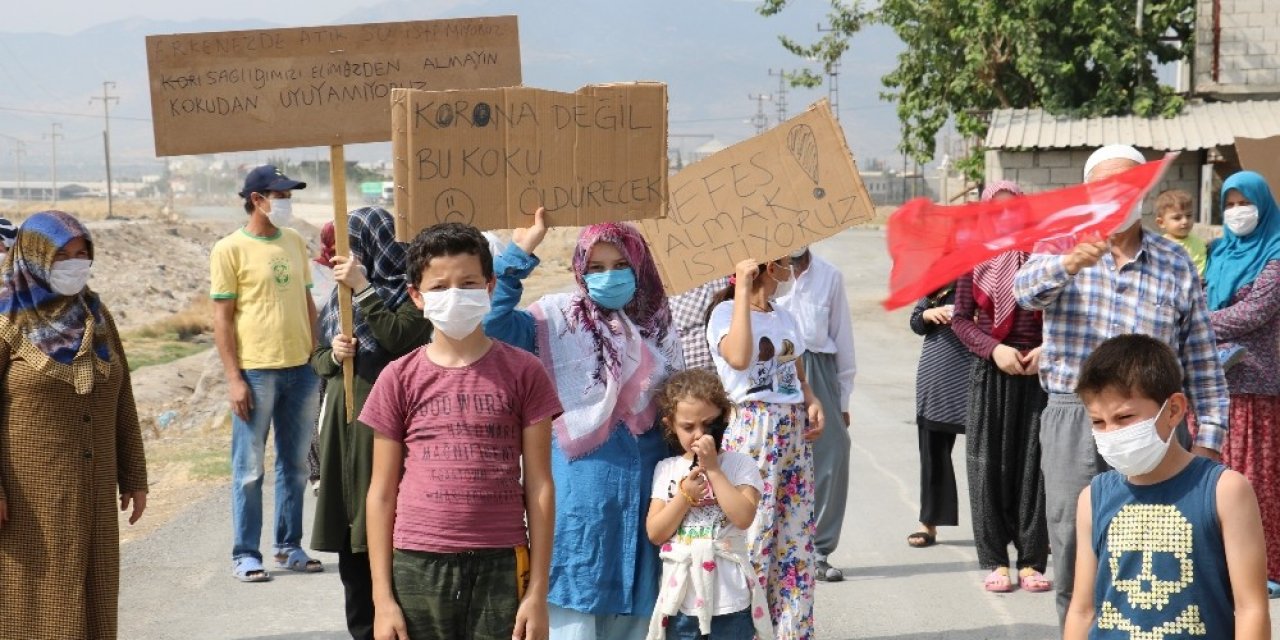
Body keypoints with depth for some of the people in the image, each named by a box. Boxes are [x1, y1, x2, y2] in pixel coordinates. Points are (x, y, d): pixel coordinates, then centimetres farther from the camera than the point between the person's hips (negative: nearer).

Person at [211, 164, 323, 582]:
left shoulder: (295, 243, 11)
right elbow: (222, 318, -7)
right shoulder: (230, 250, -6)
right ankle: (245, 555, 8)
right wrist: (234, 378, -11)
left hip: (300, 369, 5)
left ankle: (289, 547, 23)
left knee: (295, 465, 12)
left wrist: (316, 357, 13)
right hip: (256, 372, -5)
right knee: (250, 470, 1)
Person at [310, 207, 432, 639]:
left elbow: (401, 338, -23)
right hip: (342, 422, 7)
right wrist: (332, 355, -4)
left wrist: (362, 288, -21)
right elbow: (317, 357, 19)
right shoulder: (339, 297, 15)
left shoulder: (407, 292, -6)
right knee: (351, 541, 10)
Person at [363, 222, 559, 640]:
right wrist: (382, 598, 1)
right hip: (418, 568, 1)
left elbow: (539, 488, 2)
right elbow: (382, 494, 6)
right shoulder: (400, 378, 5)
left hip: (501, 567, -1)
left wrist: (537, 591, -3)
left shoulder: (522, 373, 2)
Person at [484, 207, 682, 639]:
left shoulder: (658, 327, 10)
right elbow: (489, 323, -20)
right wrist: (519, 254, -20)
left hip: (643, 486, 5)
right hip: (580, 487, -4)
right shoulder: (557, 317, -4)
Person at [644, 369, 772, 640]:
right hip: (681, 600, 3)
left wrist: (713, 469, -16)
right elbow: (655, 533, 0)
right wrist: (685, 495, -13)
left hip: (730, 602, -3)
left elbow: (743, 517, -18)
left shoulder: (739, 465, -3)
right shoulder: (666, 470, 6)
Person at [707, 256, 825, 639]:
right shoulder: (725, 313, -7)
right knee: (753, 539, -6)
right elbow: (739, 358, -28)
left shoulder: (786, 319, 15)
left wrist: (813, 403, 0)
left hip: (794, 434, 7)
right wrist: (743, 290, -23)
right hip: (752, 432, -7)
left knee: (795, 542, 7)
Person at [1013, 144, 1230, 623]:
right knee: (1074, 559, 4)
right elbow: (1025, 289, -20)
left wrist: (1208, 439, 1)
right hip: (1072, 422, 0)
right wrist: (1070, 263, -40)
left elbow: (1203, 364, 8)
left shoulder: (1176, 265, 6)